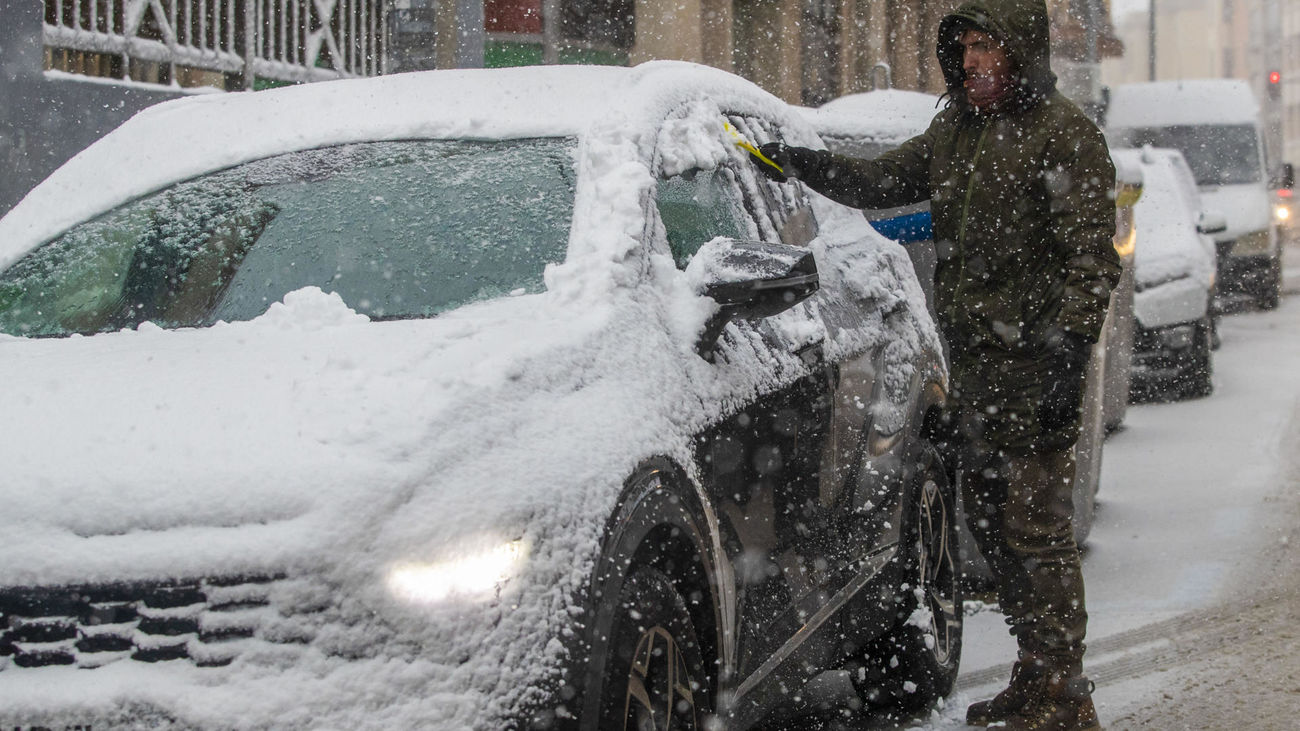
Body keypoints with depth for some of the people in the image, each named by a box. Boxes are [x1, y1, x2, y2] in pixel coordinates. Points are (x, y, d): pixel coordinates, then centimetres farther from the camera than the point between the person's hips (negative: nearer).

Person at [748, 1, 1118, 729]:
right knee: (992, 526, 13)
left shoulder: (1064, 134, -10)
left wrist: (1068, 358, -21)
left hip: (1033, 365, -8)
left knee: (1037, 531, -7)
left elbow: (1091, 257, -14)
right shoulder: (956, 131, 15)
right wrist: (805, 164, 4)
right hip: (972, 365, 8)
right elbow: (881, 181, 20)